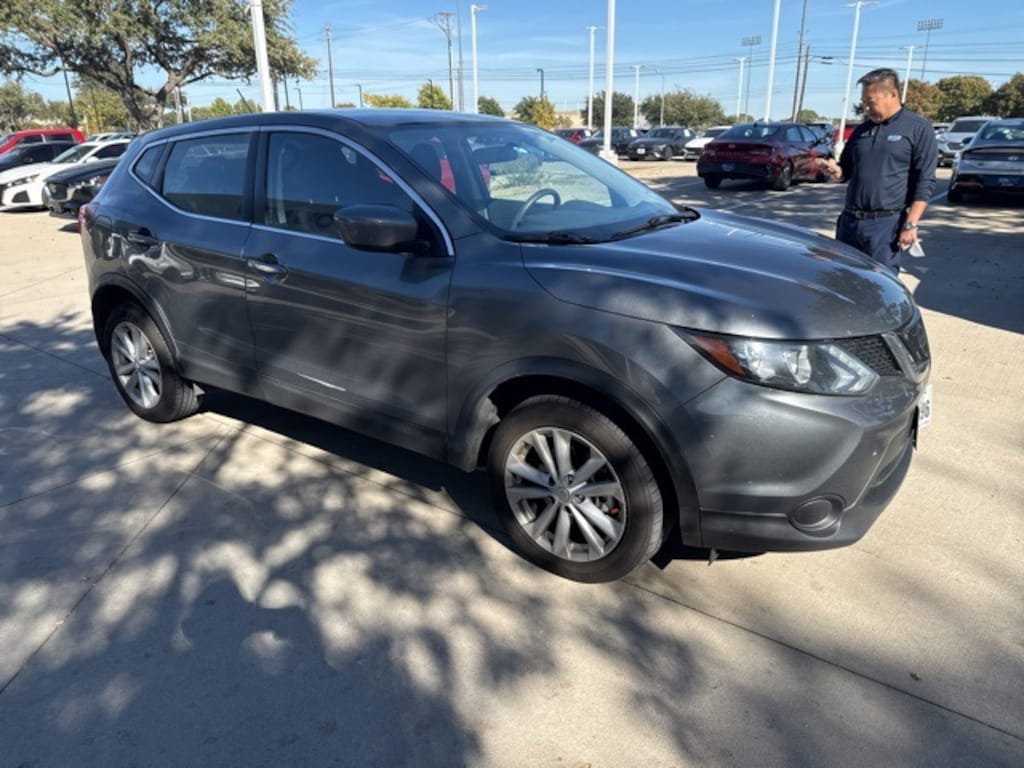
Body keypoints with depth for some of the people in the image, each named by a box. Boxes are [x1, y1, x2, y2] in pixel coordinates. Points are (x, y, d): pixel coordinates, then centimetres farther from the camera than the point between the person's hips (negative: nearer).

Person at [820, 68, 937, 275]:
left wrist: (911, 225, -14)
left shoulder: (919, 129, -2)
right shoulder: (862, 130, 16)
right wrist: (835, 171, -1)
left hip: (886, 224, -6)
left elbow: (925, 182, -6)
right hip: (850, 220, 6)